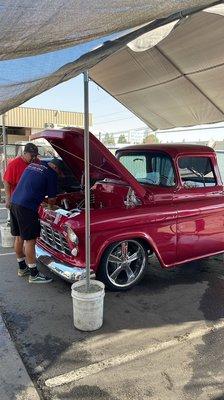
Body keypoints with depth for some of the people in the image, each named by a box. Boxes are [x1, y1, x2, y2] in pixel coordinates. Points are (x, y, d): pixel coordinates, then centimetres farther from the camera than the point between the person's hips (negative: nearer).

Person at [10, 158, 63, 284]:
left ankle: (22, 268, 33)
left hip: (14, 202, 9)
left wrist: (41, 199, 27)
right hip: (27, 207, -9)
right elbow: (52, 199, -2)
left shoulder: (32, 165, 19)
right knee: (30, 240, 0)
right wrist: (51, 206, 20)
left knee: (19, 238, 18)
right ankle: (34, 275, 10)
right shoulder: (51, 174, -4)